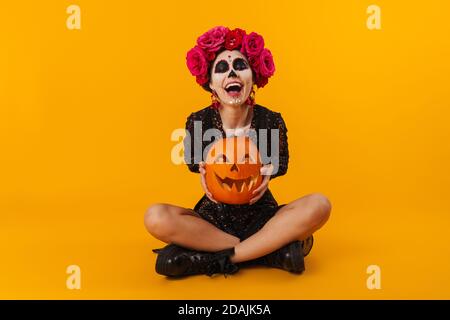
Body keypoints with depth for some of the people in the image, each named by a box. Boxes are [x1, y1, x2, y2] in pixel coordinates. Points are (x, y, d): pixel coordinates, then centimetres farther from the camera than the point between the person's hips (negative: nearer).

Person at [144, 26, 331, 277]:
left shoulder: (272, 122, -12)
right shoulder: (198, 122, -11)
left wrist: (268, 172, -18)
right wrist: (203, 170, -17)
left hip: (261, 216, 0)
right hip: (213, 216, 0)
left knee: (319, 205, -28)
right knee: (156, 217, -29)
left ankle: (221, 259, -25)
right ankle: (271, 250, -25)